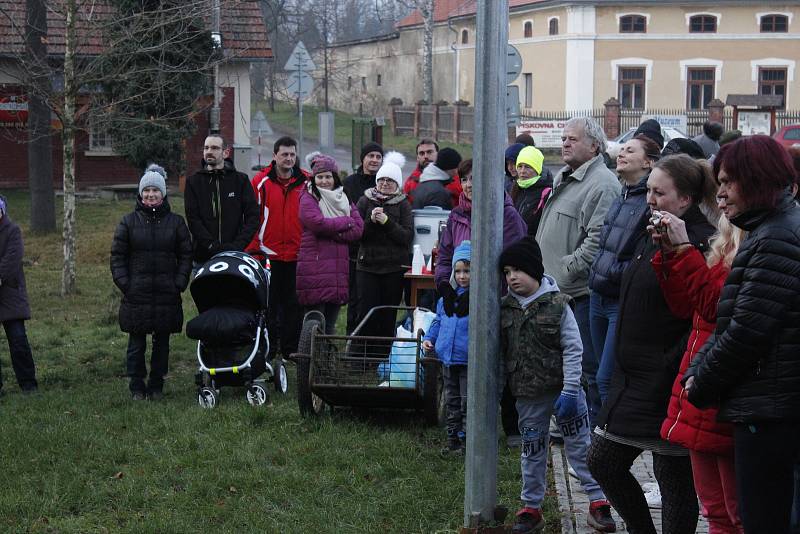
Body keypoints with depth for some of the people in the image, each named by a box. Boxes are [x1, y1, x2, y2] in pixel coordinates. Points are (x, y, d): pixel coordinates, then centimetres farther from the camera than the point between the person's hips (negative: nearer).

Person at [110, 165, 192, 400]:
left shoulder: (176, 222, 6)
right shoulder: (129, 222, 4)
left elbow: (185, 255, 7)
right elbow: (117, 255, 4)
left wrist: (179, 283, -3)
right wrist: (123, 283, -5)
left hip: (167, 294, 1)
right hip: (136, 294, -1)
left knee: (162, 343, 7)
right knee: (136, 343, 2)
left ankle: (156, 385, 18)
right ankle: (137, 386, 12)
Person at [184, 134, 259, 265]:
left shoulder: (241, 180, 10)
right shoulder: (194, 182, 10)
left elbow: (253, 217, 3)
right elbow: (193, 219, 0)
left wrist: (238, 245, -12)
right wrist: (212, 246, -13)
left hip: (235, 256, 0)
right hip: (203, 257, 0)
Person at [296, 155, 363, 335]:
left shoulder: (344, 199, 16)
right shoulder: (308, 199, 0)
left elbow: (358, 229, 4)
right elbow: (317, 222, -19)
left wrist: (332, 231, -10)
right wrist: (345, 222, -5)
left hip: (338, 270, 6)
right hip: (314, 269, -5)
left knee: (330, 325, 10)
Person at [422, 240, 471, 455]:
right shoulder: (448, 296, 8)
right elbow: (438, 320, 20)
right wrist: (429, 338, 9)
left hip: (469, 360, -7)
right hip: (448, 358, 7)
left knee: (468, 401, 1)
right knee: (452, 400, 17)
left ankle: (466, 438, 9)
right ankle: (453, 436, 27)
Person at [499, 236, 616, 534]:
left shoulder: (557, 304, -9)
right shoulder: (505, 308, 2)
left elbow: (573, 350, -10)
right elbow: (501, 352, 10)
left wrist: (570, 391, -15)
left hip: (562, 388, -4)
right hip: (528, 396, 4)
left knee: (581, 445, 0)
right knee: (532, 451, 12)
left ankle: (598, 502, 8)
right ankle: (531, 508, 22)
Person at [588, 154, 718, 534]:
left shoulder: (700, 243, -17)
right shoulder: (651, 238, 13)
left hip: (667, 385, -10)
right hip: (634, 379, 10)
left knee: (673, 476, 2)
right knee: (603, 462, 13)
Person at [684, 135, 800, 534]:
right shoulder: (766, 232, 17)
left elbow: (748, 332, -20)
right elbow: (727, 321, 18)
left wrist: (701, 385, -7)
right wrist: (697, 372, 4)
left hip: (768, 411, -10)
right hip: (764, 408, 10)